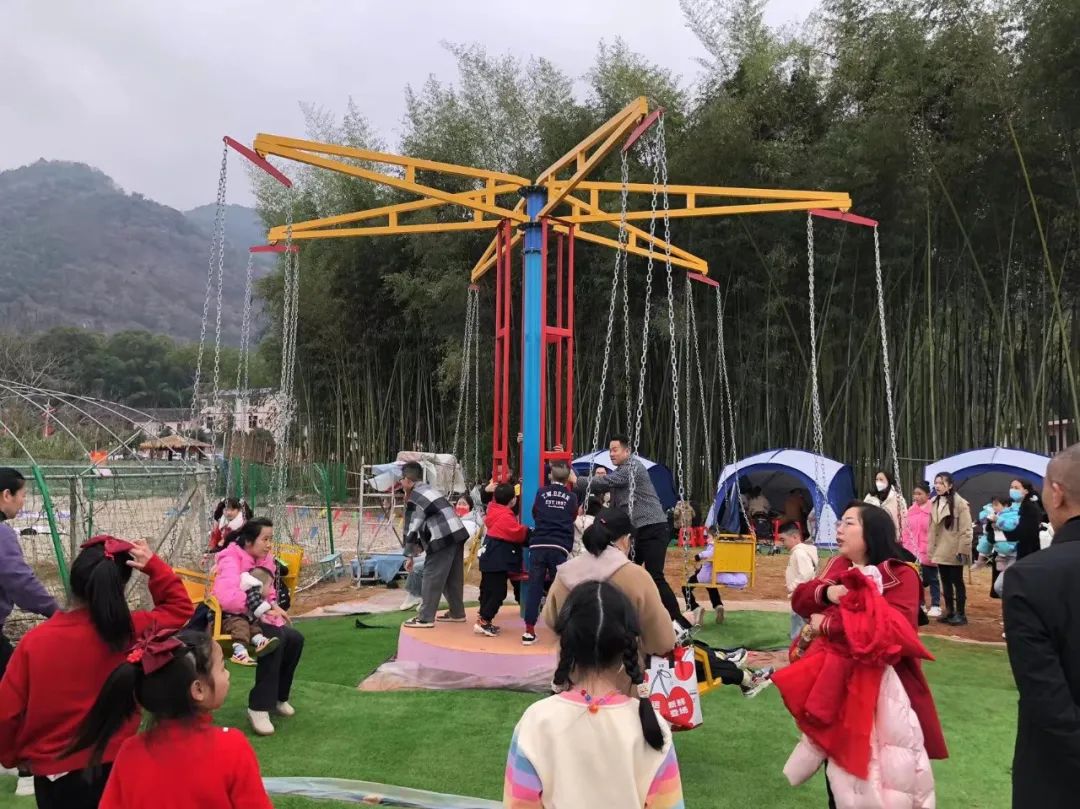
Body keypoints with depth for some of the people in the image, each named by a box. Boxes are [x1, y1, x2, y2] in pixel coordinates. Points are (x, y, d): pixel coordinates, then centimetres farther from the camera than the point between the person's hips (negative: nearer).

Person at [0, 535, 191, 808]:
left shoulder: (35, 641, -15)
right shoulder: (132, 631, -15)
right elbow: (180, 607, 3)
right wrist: (153, 565, -3)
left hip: (54, 772, 0)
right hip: (116, 765, 0)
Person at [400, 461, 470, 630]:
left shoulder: (414, 499, -5)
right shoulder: (430, 489, 23)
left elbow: (412, 527, -6)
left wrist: (410, 553, 5)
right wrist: (420, 545, 21)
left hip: (443, 539, -9)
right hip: (458, 534, 9)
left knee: (432, 578, -1)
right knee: (453, 578, 18)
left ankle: (425, 618, 3)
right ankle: (457, 613, 27)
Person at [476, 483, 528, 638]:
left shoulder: (494, 508, 5)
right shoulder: (506, 517, -21)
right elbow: (519, 533, -15)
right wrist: (528, 531, 4)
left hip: (489, 557, 10)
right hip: (498, 560, -10)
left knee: (487, 589, 15)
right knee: (498, 592, -6)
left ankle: (484, 620, 23)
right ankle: (483, 622, -7)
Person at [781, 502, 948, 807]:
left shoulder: (901, 576, -13)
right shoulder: (838, 567, 9)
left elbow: (893, 630, -27)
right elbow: (799, 598, 7)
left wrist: (827, 625, -20)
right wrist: (825, 591, -16)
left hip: (881, 690, -6)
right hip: (836, 685, 6)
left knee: (884, 775, 4)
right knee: (838, 766, 18)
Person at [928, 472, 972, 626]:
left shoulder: (960, 503, -13)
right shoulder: (935, 503, 9)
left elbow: (966, 529, -14)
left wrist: (962, 550, -17)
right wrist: (931, 549, 11)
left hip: (954, 551, -7)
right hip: (940, 551, 7)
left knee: (957, 582, 2)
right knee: (945, 582, 13)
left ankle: (960, 614, 11)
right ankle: (949, 611, 22)